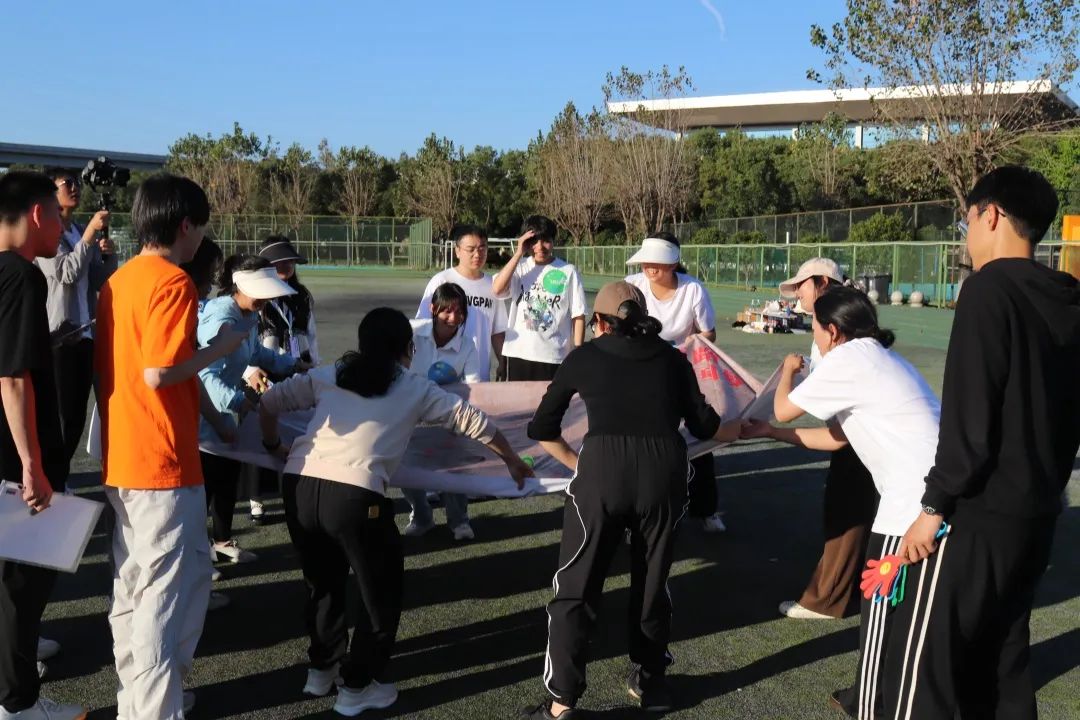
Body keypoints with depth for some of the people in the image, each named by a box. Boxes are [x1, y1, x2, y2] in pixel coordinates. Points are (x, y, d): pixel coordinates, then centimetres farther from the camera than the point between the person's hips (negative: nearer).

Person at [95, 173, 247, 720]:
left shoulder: (117, 281, 12)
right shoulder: (173, 282, -15)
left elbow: (108, 367, 16)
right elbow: (158, 373, -23)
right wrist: (219, 347, -10)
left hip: (120, 459, 9)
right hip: (163, 462, -9)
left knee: (133, 586, 17)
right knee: (170, 588, 0)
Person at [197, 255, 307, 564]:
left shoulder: (248, 317, 3)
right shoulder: (222, 319, -28)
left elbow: (257, 353, 21)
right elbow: (206, 372, -39)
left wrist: (293, 364, 13)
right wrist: (234, 400, -51)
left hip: (225, 411, 10)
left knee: (229, 477, 19)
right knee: (205, 483, 2)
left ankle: (222, 541, 36)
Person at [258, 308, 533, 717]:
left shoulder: (328, 375, 21)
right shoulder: (416, 389, 15)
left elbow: (269, 401, 20)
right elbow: (474, 423, 20)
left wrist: (273, 445, 38)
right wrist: (513, 461, 34)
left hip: (299, 486, 5)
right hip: (354, 495, -4)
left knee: (324, 581, 28)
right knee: (380, 590, 18)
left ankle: (321, 669, 42)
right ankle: (358, 687, 27)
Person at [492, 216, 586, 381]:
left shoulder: (568, 271, -1)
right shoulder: (519, 267, 5)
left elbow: (578, 316, 0)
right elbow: (497, 289, -14)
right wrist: (518, 253, -11)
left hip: (554, 357, -2)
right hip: (518, 354, 2)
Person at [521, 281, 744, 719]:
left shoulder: (584, 356, 16)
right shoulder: (672, 358, 18)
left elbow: (543, 428, 20)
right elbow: (703, 425, 21)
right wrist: (743, 428, 40)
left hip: (602, 471, -2)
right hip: (664, 470, 3)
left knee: (575, 591, 11)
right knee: (652, 584, 21)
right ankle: (650, 682, 37)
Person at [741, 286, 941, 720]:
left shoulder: (847, 359, -10)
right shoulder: (876, 358, 19)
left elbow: (784, 410, 0)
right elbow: (837, 437, 23)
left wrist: (788, 369, 19)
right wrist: (769, 434, 25)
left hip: (919, 505, -10)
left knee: (886, 621, 5)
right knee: (904, 616, 23)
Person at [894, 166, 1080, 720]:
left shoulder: (990, 287, -14)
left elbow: (968, 417, -20)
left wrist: (935, 504, -13)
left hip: (980, 515, -8)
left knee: (929, 669, 0)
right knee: (1001, 663, 18)